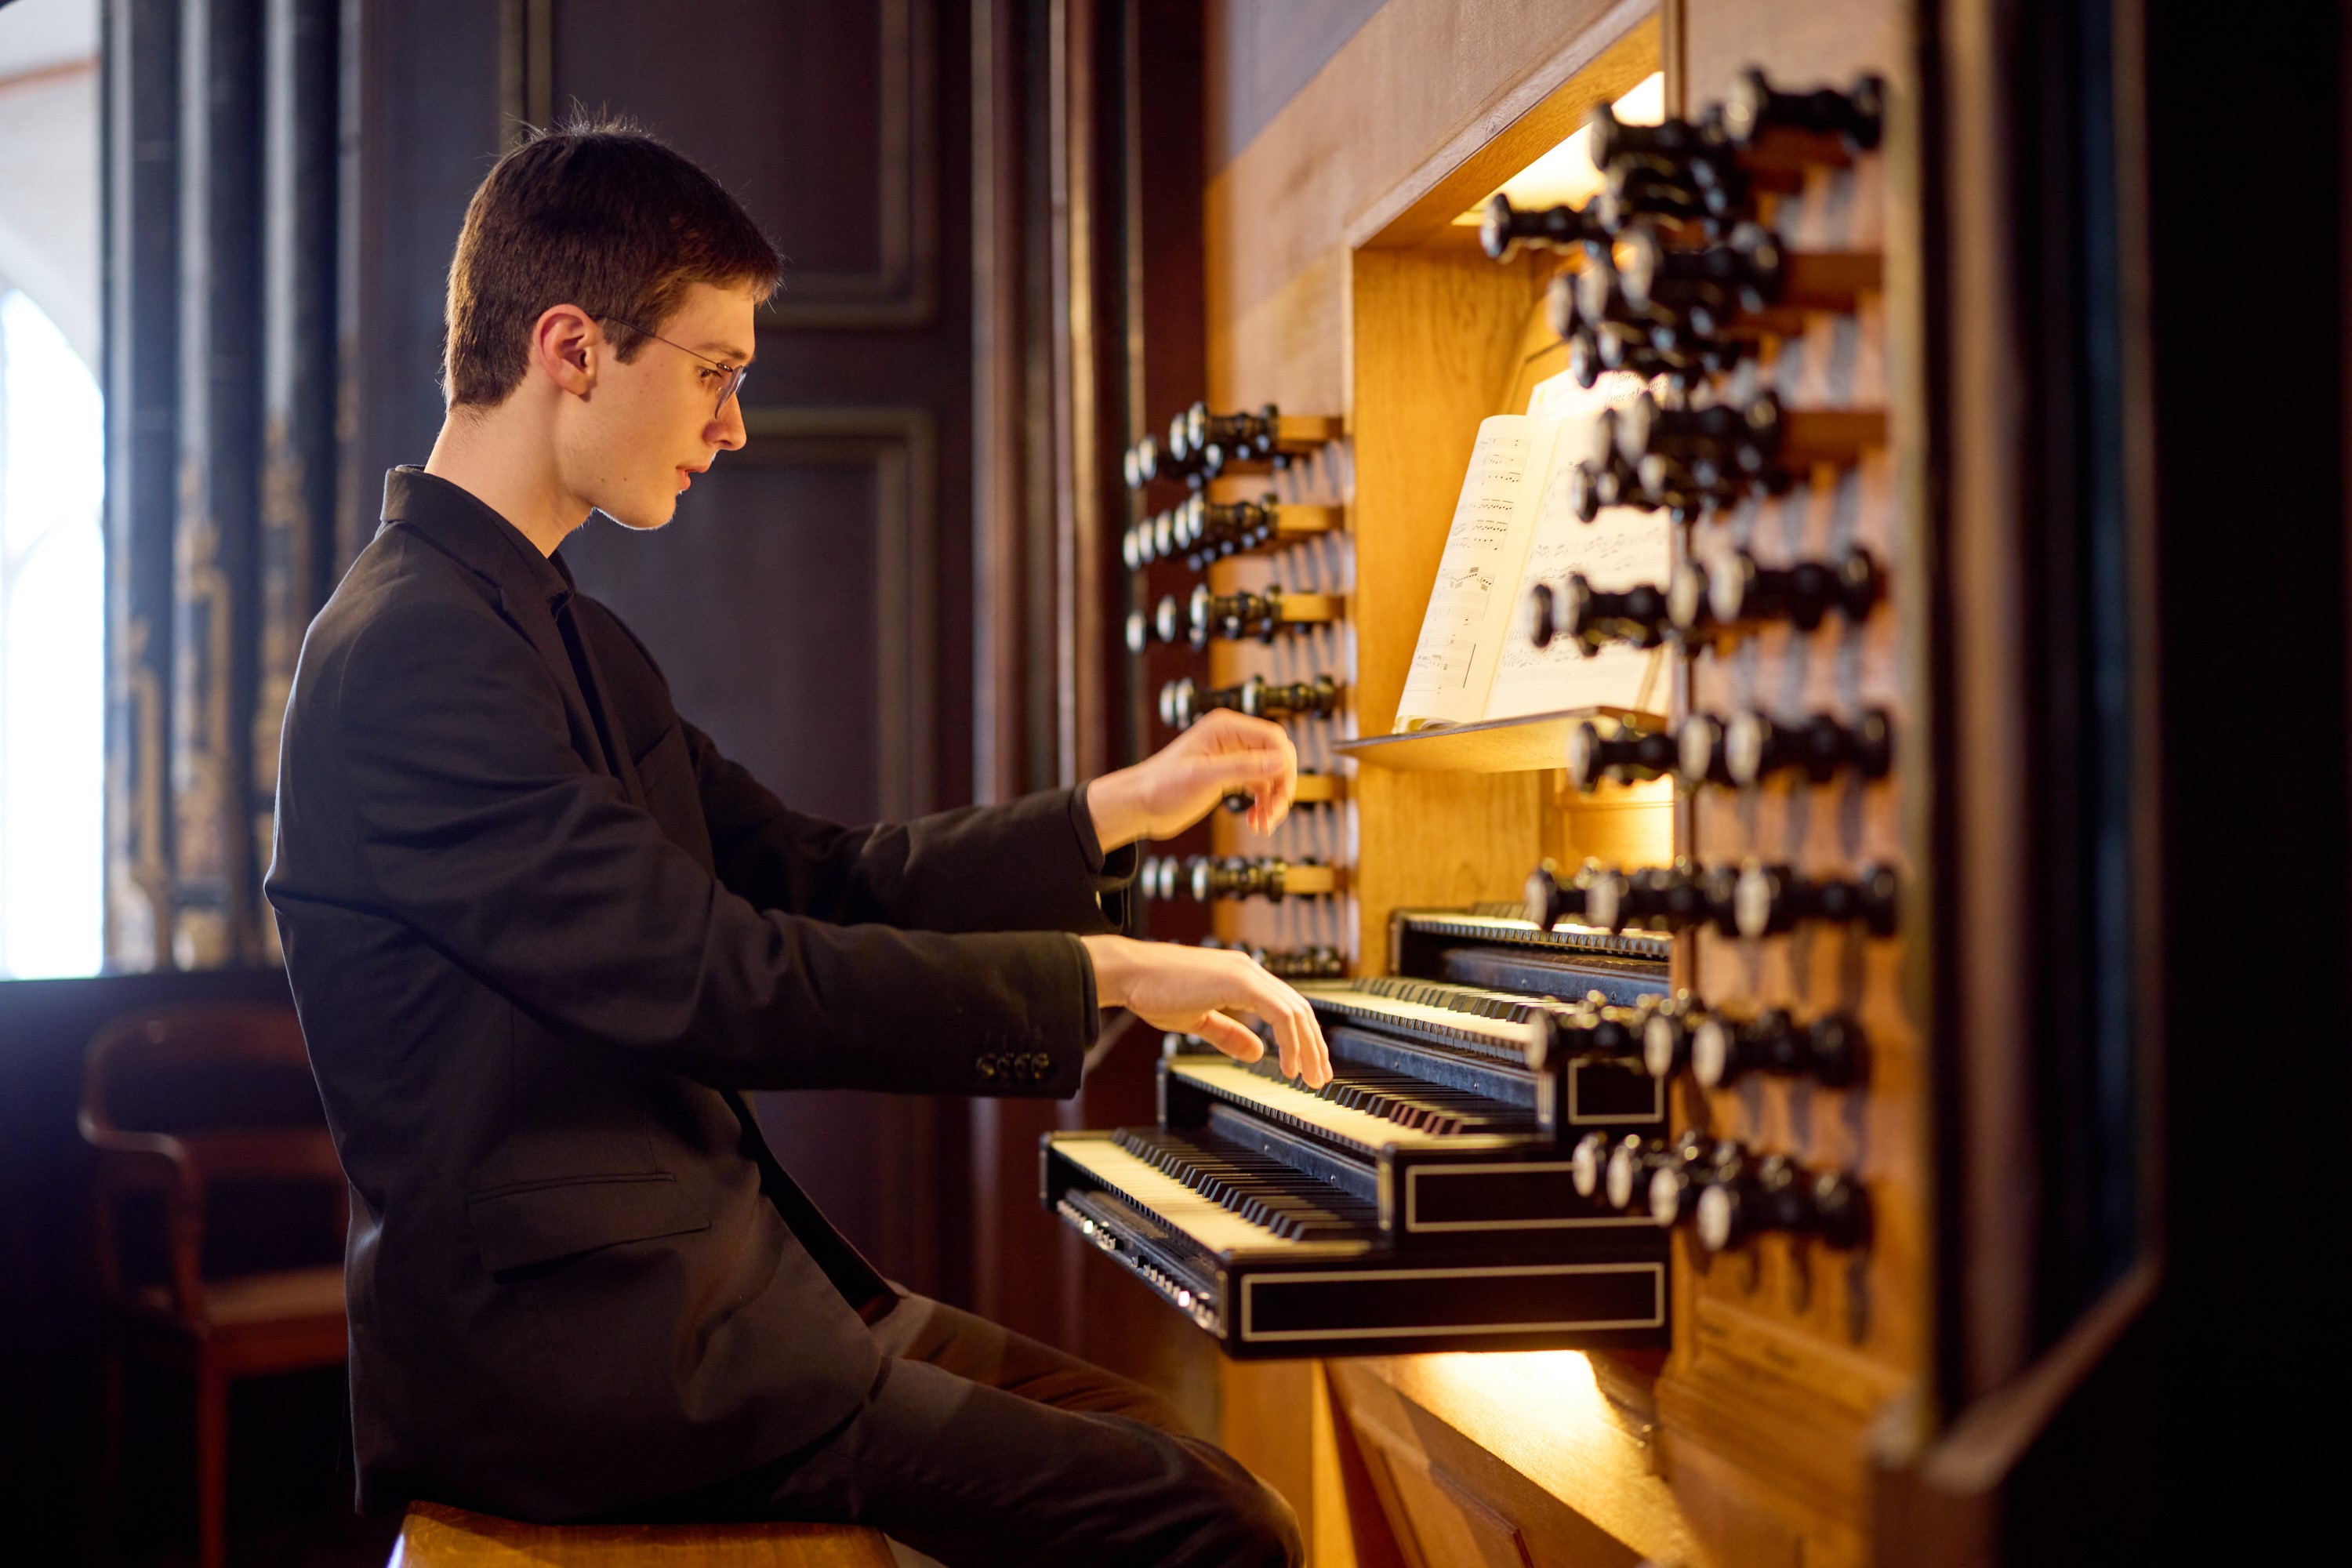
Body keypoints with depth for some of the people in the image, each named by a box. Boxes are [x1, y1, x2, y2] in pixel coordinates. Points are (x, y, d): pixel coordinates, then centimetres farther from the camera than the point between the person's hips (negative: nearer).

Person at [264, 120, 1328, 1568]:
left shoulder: (569, 641, 16)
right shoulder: (410, 653, -17)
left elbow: (819, 878, 21)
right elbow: (715, 982, -24)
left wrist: (1116, 810, 14)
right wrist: (1105, 973, -17)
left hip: (690, 1273, 10)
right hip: (571, 1347, -10)